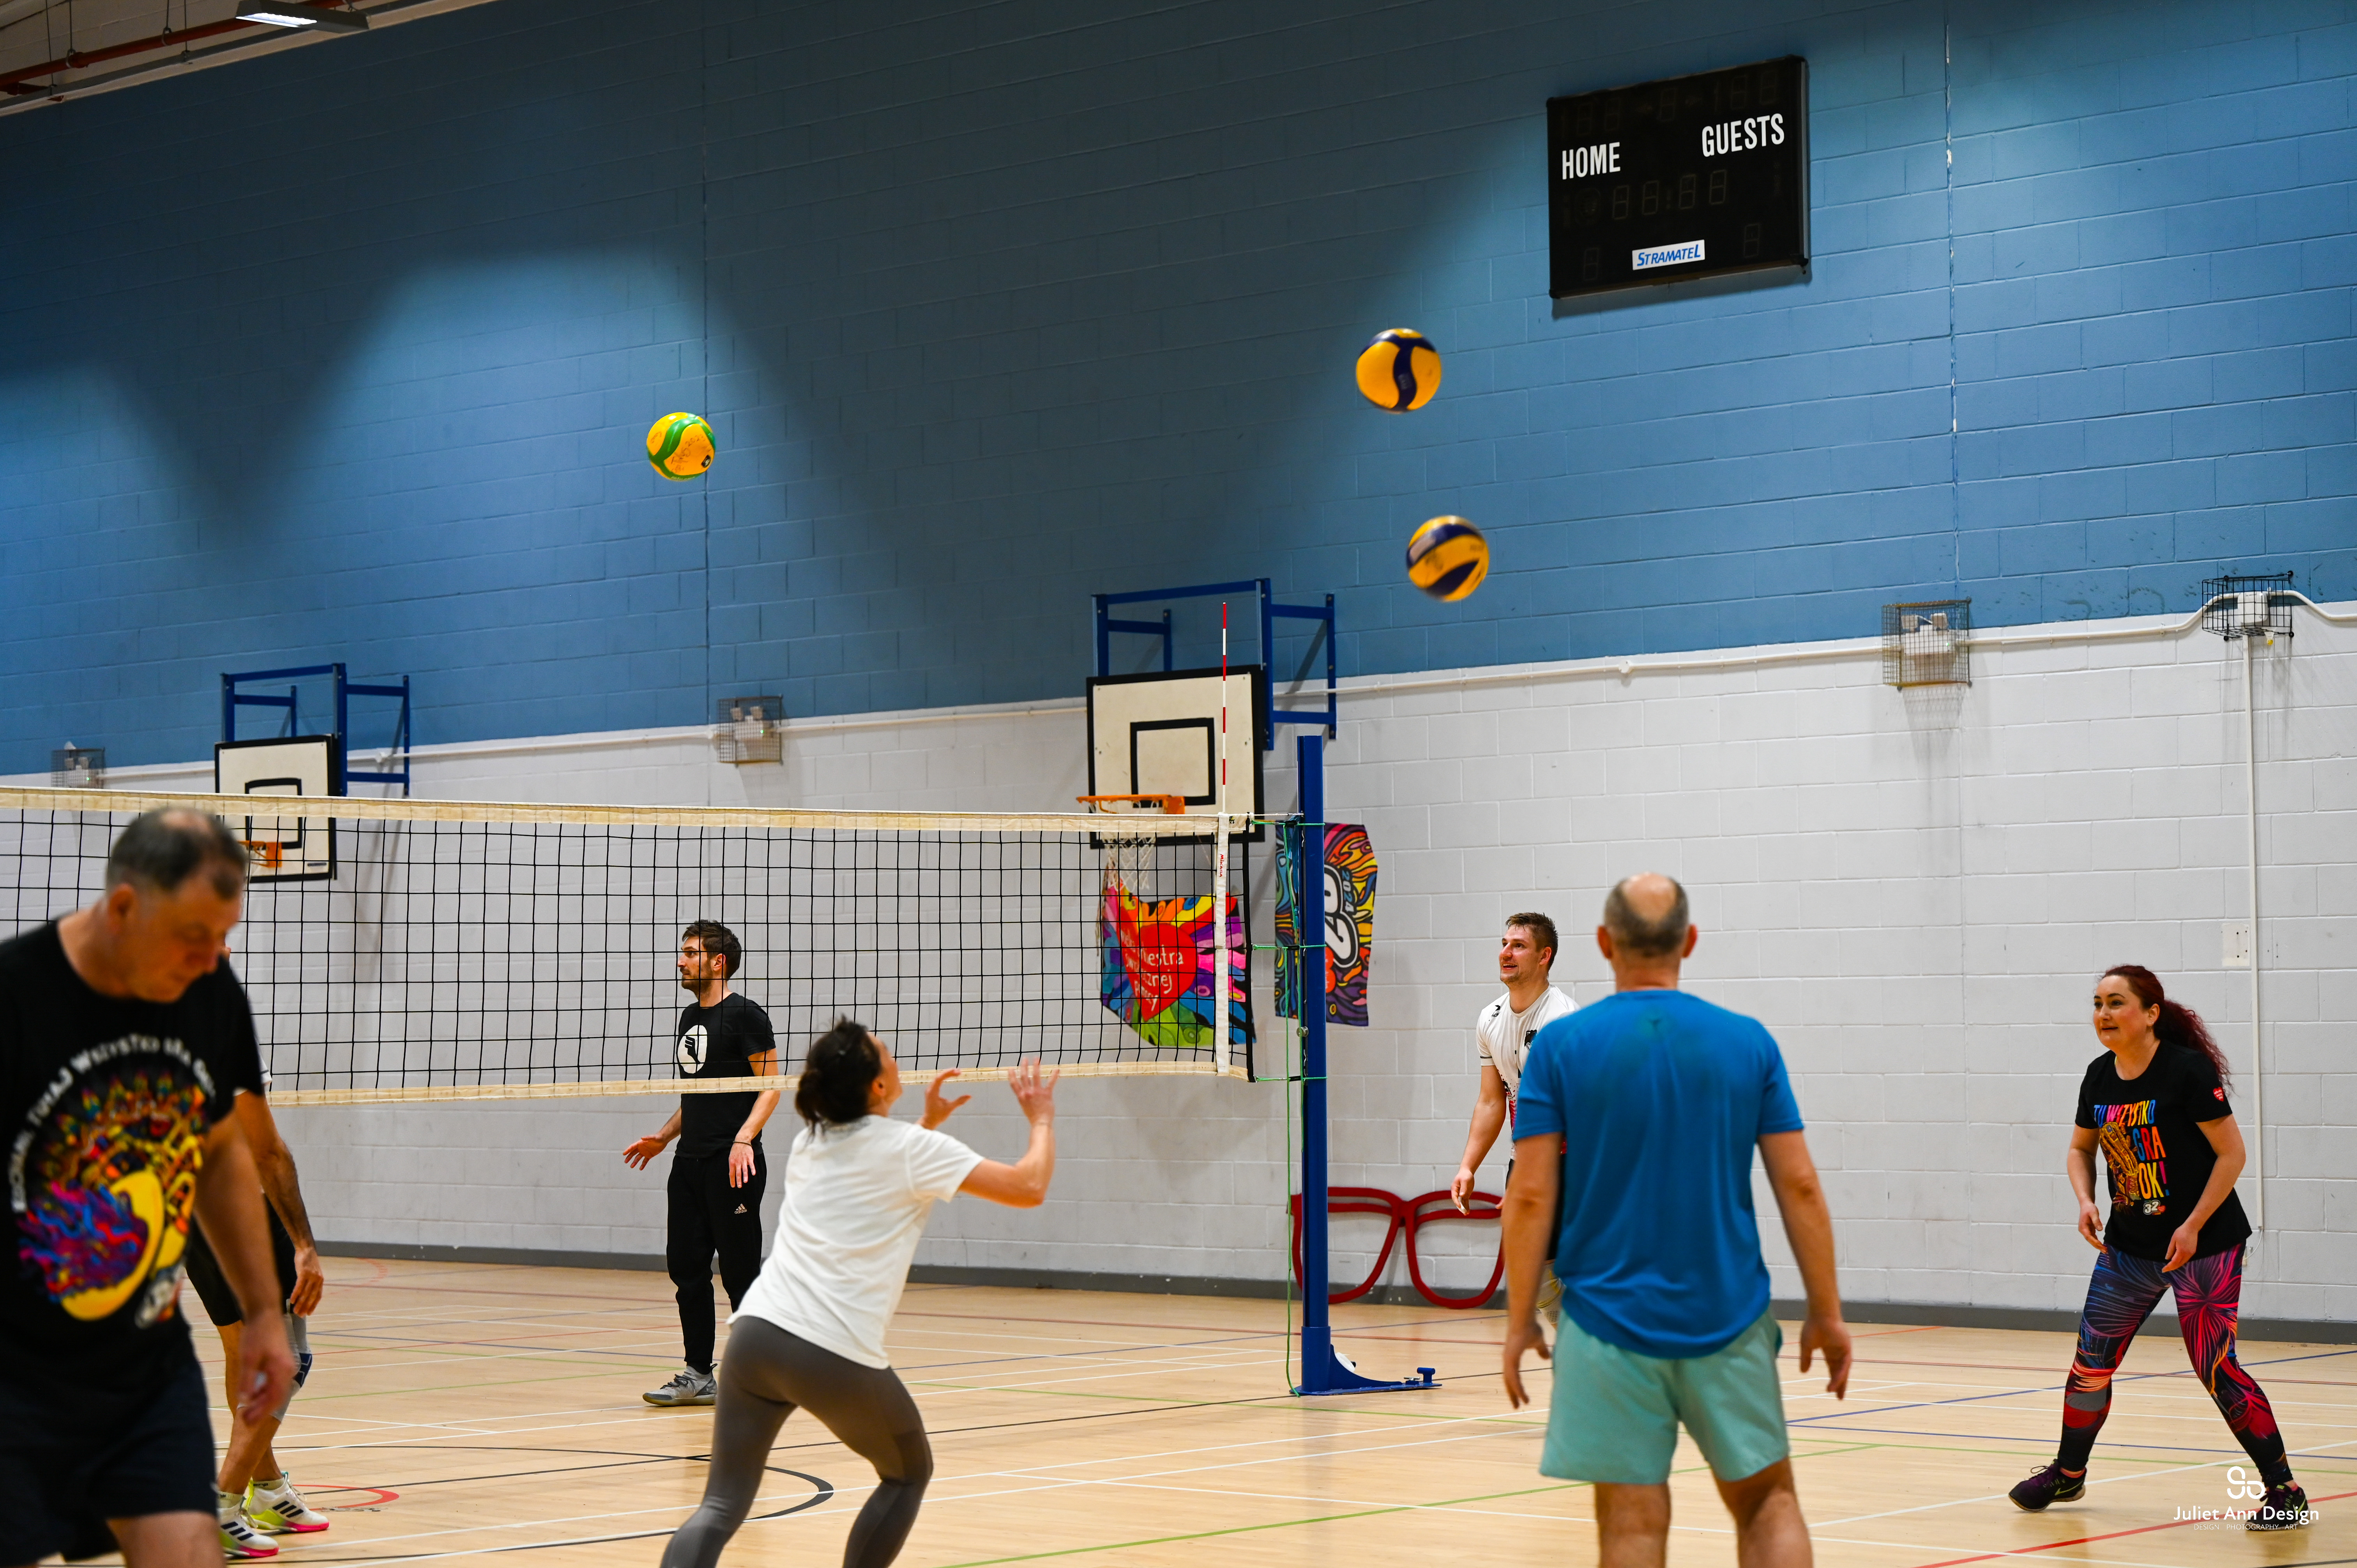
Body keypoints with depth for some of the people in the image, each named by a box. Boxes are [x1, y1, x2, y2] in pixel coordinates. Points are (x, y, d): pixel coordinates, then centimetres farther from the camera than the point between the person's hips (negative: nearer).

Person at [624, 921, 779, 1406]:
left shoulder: (745, 1015, -7)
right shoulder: (690, 1017, 17)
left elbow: (770, 1087, -11)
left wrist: (744, 1138, -23)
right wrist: (664, 1138, 21)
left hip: (732, 1165, -8)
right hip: (689, 1162, 8)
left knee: (740, 1272, -5)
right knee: (686, 1267, 7)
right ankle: (698, 1375, 14)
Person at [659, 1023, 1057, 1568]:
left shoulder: (811, 1141, 18)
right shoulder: (911, 1148, -3)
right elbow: (1029, 1188, -2)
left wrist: (930, 1124, 41)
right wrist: (1042, 1119, 14)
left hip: (755, 1333, 5)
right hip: (836, 1357, -5)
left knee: (722, 1506, 2)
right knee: (909, 1473, 22)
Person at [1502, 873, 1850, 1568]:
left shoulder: (1560, 1046, -3)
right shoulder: (1749, 1042, 1)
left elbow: (1532, 1195, -6)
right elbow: (1798, 1185, 0)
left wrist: (1519, 1321, 2)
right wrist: (1826, 1313, 8)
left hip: (1610, 1322, -1)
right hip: (1728, 1322, 1)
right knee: (1767, 1499, 14)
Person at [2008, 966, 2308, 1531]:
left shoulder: (2188, 1070, -16)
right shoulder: (2099, 1077, 3)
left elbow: (2231, 1153, -15)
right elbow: (2080, 1149, 17)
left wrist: (2193, 1227, -18)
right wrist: (2086, 1202, -2)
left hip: (2204, 1245, -6)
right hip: (2129, 1246, 6)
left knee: (2216, 1369, -9)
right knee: (2090, 1363, 7)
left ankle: (2285, 1492, 3)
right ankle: (2068, 1473, 28)